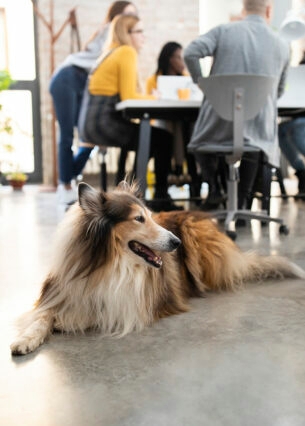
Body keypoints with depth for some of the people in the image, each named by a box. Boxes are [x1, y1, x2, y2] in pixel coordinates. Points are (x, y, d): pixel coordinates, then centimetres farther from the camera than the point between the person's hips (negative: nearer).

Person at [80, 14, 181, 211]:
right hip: (104, 123, -10)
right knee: (163, 138, -1)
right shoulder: (127, 52, -7)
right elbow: (128, 96, -17)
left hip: (93, 123, 10)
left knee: (155, 137, 19)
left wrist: (149, 97, 8)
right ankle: (161, 197, 8)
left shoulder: (113, 52, 22)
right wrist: (154, 98, -1)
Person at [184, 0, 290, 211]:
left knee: (200, 140, 29)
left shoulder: (223, 31, 0)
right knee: (255, 137, 30)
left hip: (219, 121, 0)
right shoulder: (283, 45, 7)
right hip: (258, 125, 0)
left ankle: (214, 188, 12)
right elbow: (279, 91, 16)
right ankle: (242, 200, 19)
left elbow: (190, 53, -13)